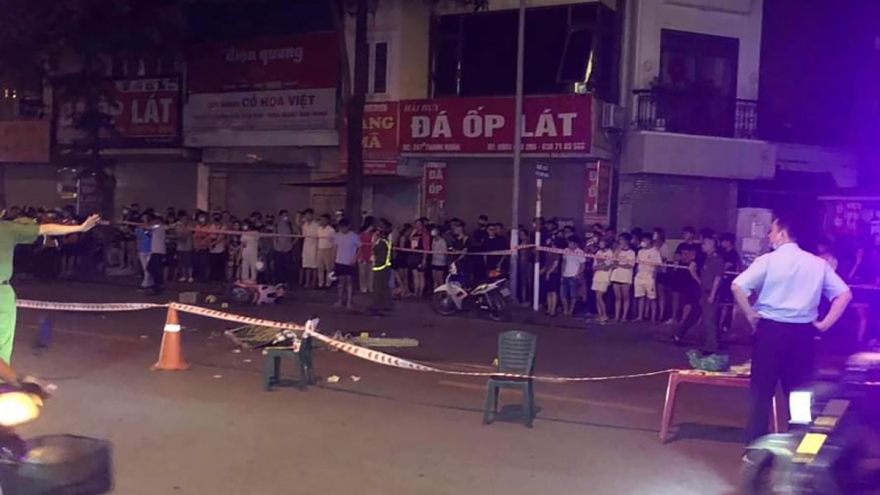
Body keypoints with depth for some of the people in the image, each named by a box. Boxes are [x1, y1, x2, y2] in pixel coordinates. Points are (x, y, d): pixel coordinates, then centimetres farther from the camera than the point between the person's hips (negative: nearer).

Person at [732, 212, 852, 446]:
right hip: (803, 333, 3)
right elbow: (844, 294, 4)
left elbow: (737, 287, -17)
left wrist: (750, 315, -5)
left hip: (771, 329, -3)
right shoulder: (818, 263, 4)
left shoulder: (768, 260, -7)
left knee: (762, 391, 5)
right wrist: (825, 323, 6)